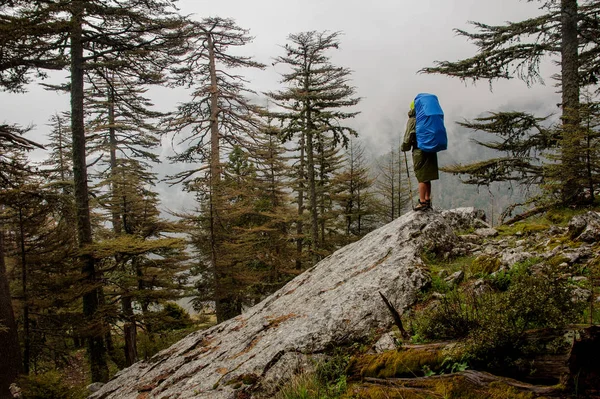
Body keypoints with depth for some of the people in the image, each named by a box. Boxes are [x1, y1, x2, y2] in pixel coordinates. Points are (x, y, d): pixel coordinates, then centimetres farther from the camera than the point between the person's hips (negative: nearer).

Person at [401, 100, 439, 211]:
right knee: (427, 179, 13)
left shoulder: (412, 120, -5)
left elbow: (408, 137, -7)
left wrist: (403, 147, 8)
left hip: (420, 151, -6)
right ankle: (428, 201, 19)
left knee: (422, 179, -4)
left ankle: (422, 203, -4)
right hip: (431, 151, 6)